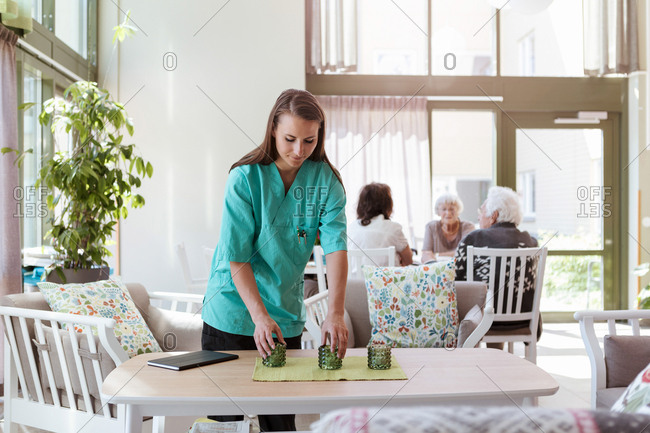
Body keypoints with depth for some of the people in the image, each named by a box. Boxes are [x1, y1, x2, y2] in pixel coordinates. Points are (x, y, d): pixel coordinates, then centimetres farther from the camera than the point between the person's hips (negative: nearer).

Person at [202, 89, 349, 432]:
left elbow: (335, 247, -14)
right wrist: (260, 316, -26)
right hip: (232, 313, -2)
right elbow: (237, 258, -16)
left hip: (286, 316, 2)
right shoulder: (245, 178, -14)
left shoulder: (326, 180, -6)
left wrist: (335, 313, -26)